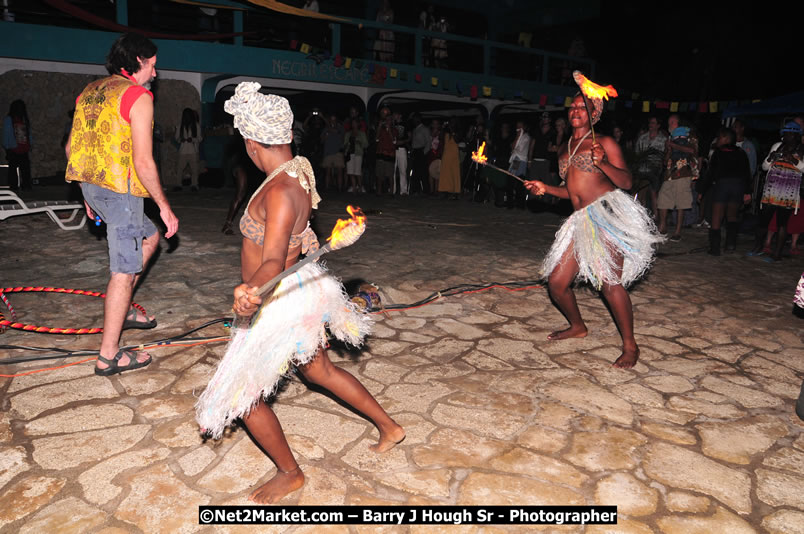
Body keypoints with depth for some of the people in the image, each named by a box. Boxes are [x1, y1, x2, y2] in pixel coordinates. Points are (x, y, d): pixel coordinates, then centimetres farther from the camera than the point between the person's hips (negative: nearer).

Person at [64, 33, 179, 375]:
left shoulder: (90, 92, 15)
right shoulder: (138, 97, -10)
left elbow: (71, 148, 18)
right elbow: (142, 161, -17)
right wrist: (164, 206, -9)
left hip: (91, 185, 9)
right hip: (120, 189, -9)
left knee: (150, 237, 26)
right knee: (124, 272, -2)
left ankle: (121, 311, 30)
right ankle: (109, 356, 5)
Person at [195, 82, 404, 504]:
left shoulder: (280, 191, -30)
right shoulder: (298, 169, -2)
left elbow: (273, 260, -40)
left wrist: (252, 289, -58)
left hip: (282, 303, -10)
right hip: (301, 288, 10)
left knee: (241, 395, 4)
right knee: (318, 369, 26)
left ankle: (290, 473, 22)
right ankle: (388, 426, 39)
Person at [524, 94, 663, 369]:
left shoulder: (604, 143, 4)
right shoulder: (564, 150, 23)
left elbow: (626, 182, -3)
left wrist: (602, 162, -19)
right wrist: (545, 189, 12)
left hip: (608, 210, -7)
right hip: (582, 220, 7)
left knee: (609, 281, -17)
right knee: (556, 282, 3)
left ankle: (630, 346, -3)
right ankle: (577, 326, 29)